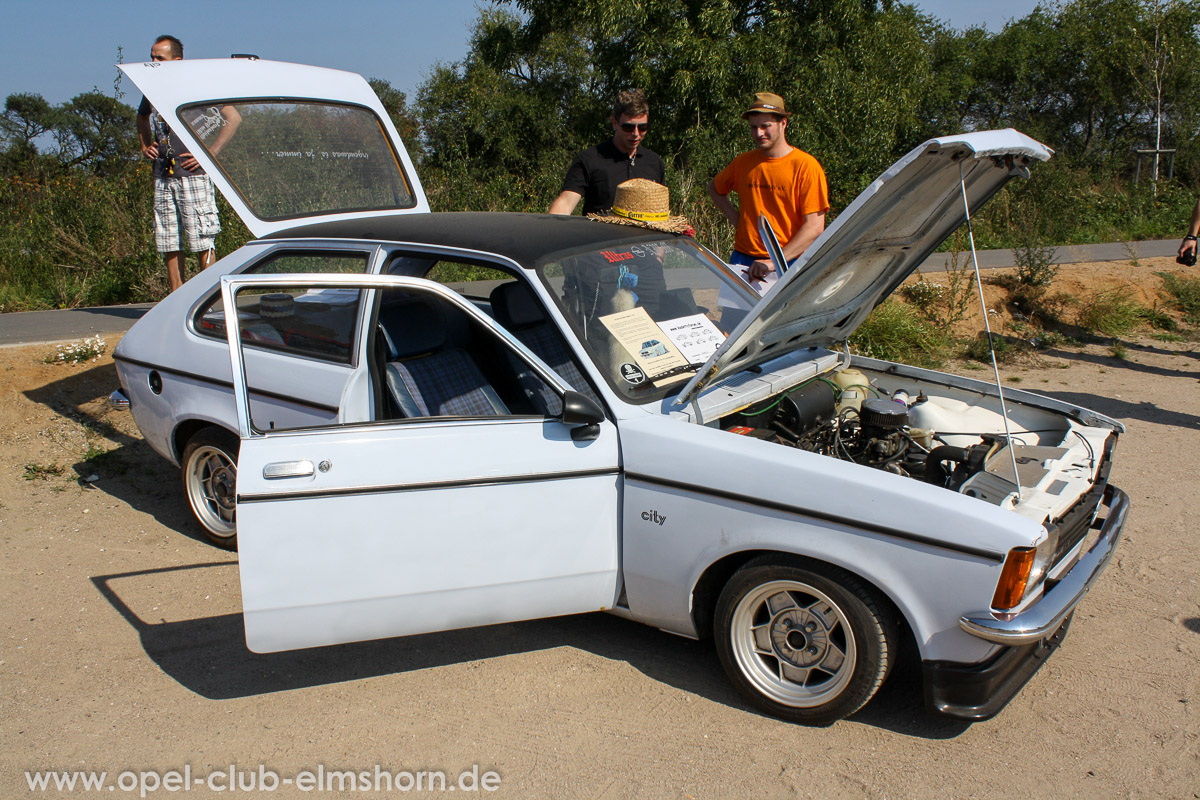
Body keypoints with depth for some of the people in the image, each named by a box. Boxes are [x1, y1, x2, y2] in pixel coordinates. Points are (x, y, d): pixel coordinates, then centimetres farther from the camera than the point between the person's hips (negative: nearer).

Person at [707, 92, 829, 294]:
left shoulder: (806, 166, -5)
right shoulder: (744, 162, 9)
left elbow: (815, 226, -11)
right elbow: (714, 189, 28)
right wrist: (737, 219, 11)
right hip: (742, 262, 4)